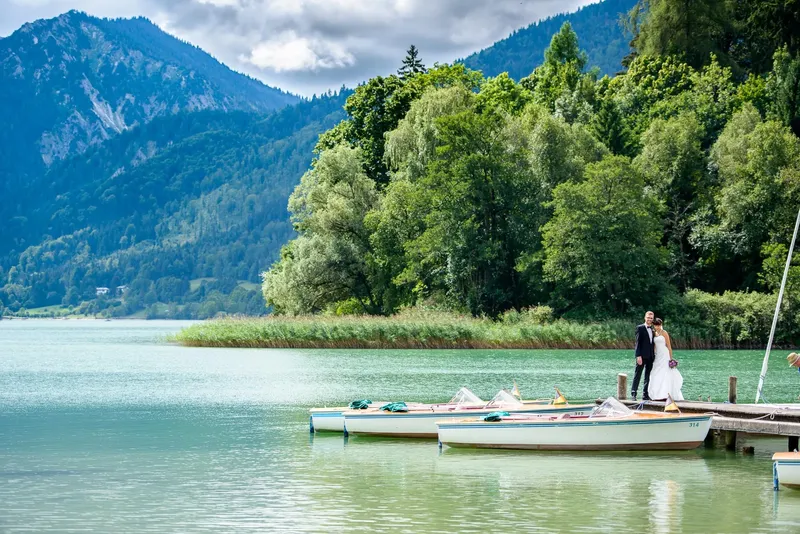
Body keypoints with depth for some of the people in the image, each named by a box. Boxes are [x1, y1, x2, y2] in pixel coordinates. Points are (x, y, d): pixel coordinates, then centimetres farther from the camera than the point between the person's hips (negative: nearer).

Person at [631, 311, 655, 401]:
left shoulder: (653, 329, 14)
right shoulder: (640, 328, -4)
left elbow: (652, 342, 17)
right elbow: (638, 342, -9)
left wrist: (654, 355, 10)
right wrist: (638, 356, -17)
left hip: (650, 356, 6)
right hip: (642, 355, -6)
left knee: (648, 376, 7)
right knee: (637, 374, -4)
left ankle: (646, 395, 10)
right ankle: (633, 393, -3)